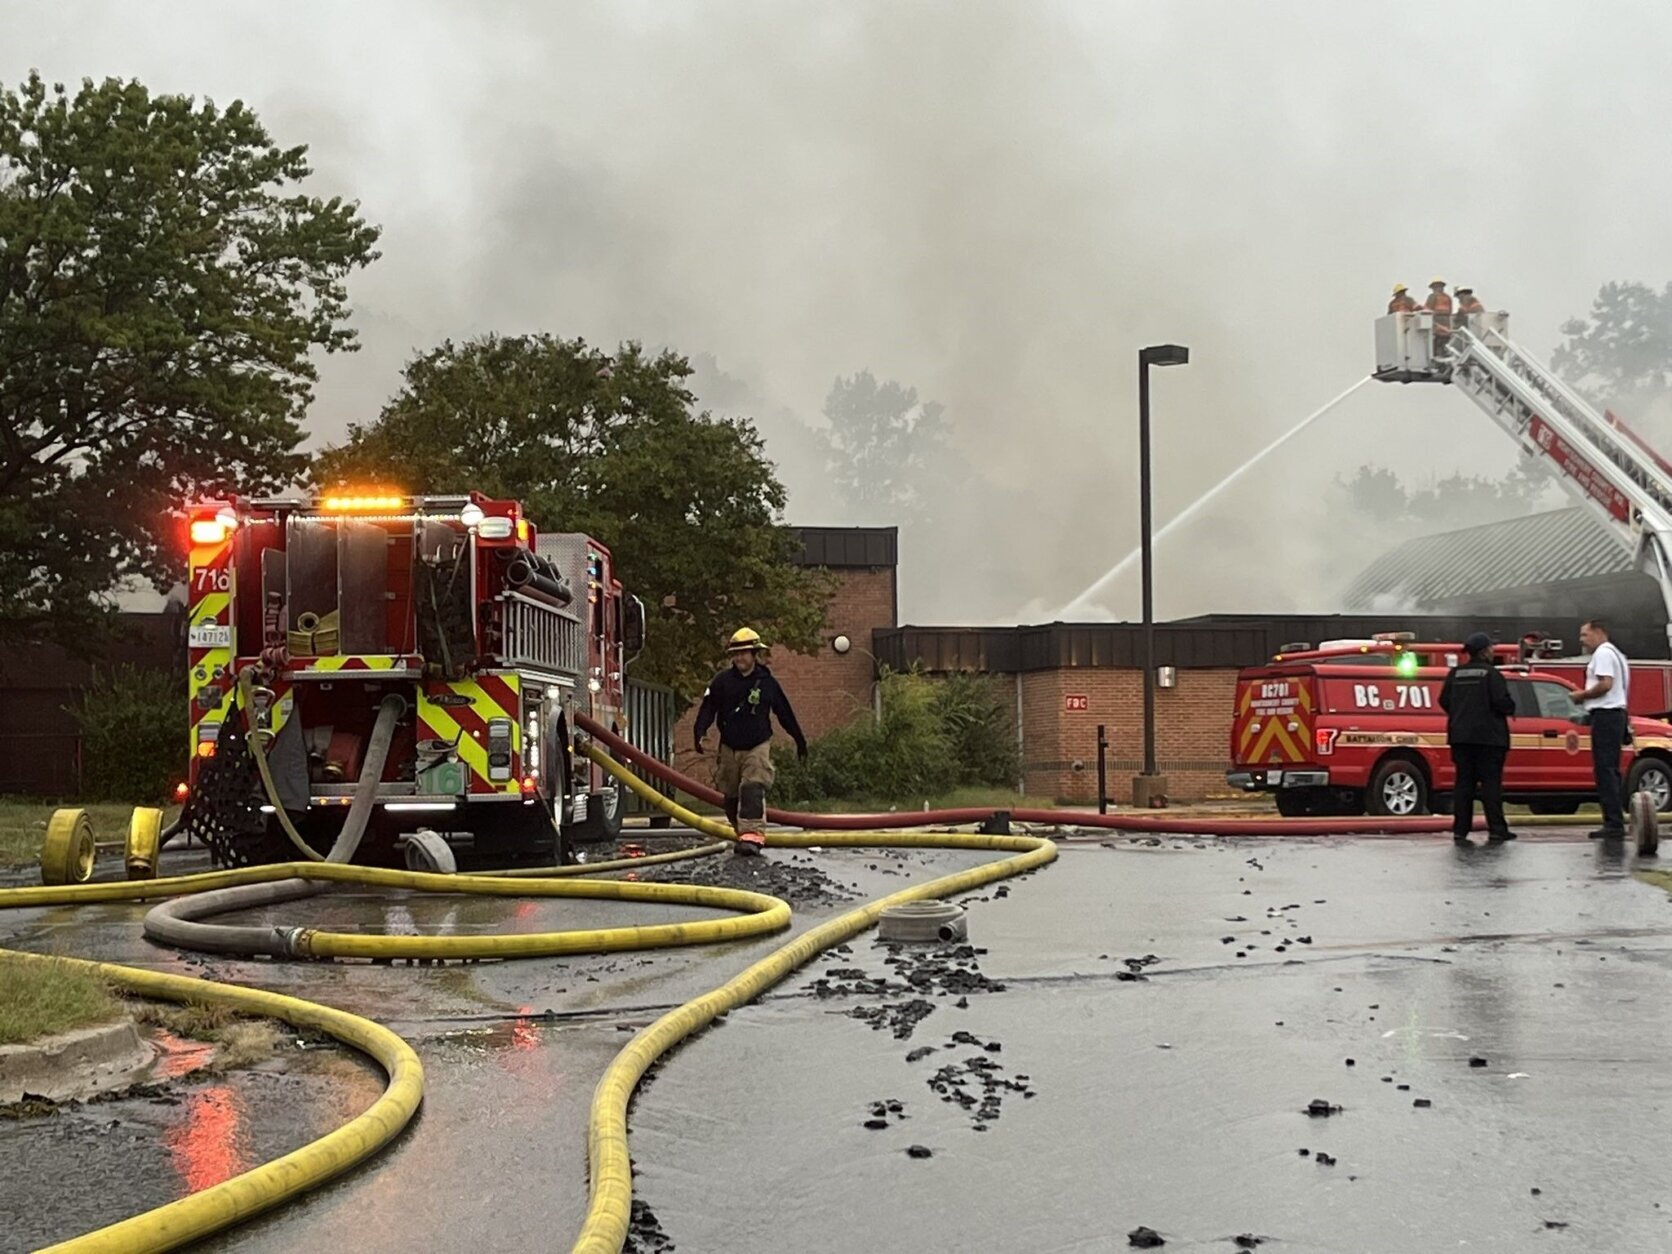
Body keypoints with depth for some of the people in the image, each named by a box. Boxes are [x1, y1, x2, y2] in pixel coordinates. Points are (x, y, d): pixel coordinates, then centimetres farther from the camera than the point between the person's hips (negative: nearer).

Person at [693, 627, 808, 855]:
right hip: (729, 748, 2)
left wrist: (799, 739, 19)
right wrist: (700, 732, -23)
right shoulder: (722, 681, -1)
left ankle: (753, 835, -28)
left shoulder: (767, 682, 1)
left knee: (752, 791, -18)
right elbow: (708, 708, -6)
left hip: (758, 747, -2)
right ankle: (741, 832, 23)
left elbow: (784, 713, 11)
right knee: (731, 796, 8)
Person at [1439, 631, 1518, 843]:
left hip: (1461, 736, 5)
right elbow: (1502, 702, -16)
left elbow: (1444, 701, 7)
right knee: (1491, 782, -1)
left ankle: (1460, 830, 5)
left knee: (1464, 782, 7)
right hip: (1488, 736, -5)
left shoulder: (1456, 673, 7)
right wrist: (1510, 708, 5)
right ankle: (1496, 830, -3)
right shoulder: (1490, 673, -10)